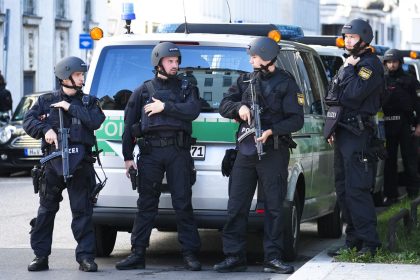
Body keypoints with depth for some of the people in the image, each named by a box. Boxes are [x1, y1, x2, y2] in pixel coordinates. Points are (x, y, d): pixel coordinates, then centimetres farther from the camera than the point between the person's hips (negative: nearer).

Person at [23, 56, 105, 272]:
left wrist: (71, 107, -7)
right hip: (53, 161, 0)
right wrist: (46, 130, -13)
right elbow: (28, 121, 4)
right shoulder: (47, 100, 12)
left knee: (82, 210, -3)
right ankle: (41, 256, 10)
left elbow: (96, 121, -5)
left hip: (80, 162, 0)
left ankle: (85, 256, 0)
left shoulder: (89, 102, 13)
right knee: (46, 210, 4)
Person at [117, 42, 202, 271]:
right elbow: (129, 123, 12)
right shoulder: (144, 90, 14)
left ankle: (190, 254, -1)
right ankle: (138, 254, 5)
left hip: (178, 151, -1)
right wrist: (128, 156, 7)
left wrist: (165, 107, -8)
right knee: (146, 204, 2)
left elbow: (193, 111, -6)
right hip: (151, 152, 1)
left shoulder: (186, 88, 14)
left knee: (183, 203, -3)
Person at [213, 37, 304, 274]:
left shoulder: (286, 83, -1)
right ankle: (234, 257, 7)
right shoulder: (246, 80, 14)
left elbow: (296, 120, -7)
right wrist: (239, 107, -9)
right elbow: (224, 106, 12)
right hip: (245, 150, 5)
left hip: (273, 152, -5)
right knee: (237, 206, 2)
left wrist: (271, 131, -19)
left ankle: (273, 258, 3)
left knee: (274, 207, -2)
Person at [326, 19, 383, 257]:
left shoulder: (371, 64, -10)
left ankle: (370, 243, -12)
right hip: (343, 134, 10)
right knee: (344, 190, 10)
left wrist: (350, 69, -10)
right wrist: (333, 129, 21)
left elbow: (354, 93, -23)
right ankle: (353, 241, 16)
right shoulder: (351, 63, 20)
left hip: (358, 135, -10)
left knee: (356, 190, -14)